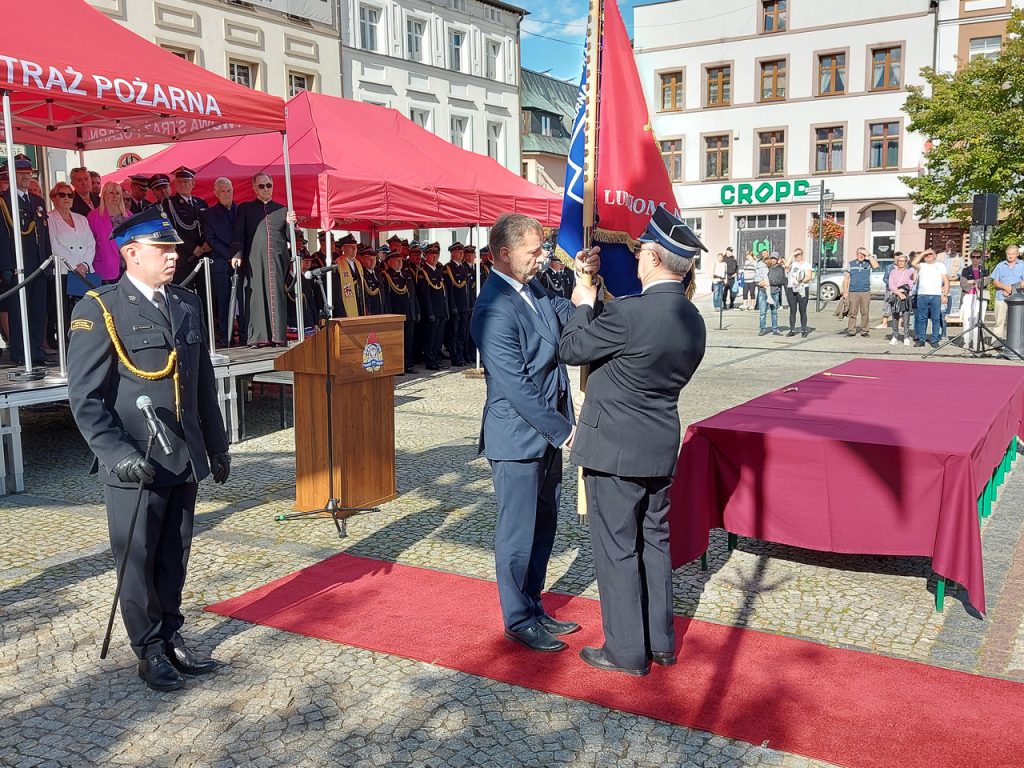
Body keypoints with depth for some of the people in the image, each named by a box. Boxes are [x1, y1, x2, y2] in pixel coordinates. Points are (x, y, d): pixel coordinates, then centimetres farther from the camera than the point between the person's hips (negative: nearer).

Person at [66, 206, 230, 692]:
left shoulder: (188, 305, 11)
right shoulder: (100, 310, -7)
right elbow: (85, 397, -10)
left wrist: (217, 447, 18)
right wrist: (117, 454, -20)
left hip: (184, 460, 5)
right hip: (134, 464, -5)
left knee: (174, 558, 13)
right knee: (137, 561, 6)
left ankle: (172, 638, 29)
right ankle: (150, 652, 22)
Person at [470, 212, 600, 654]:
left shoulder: (535, 290, 7)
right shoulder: (494, 309, -21)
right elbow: (516, 387, -22)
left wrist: (584, 278, -7)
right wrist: (562, 429, -15)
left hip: (547, 432, 9)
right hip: (517, 438, -9)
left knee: (543, 526, 18)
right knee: (518, 533, 6)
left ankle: (534, 608, 34)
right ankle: (518, 621, 22)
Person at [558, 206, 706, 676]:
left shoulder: (628, 313, -23)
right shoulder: (693, 321, 4)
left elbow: (571, 349, -11)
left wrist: (584, 306, 6)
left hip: (614, 448, -8)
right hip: (661, 448, 8)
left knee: (617, 549, 4)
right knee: (654, 541, 18)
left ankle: (627, 652, 16)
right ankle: (662, 642, 30)